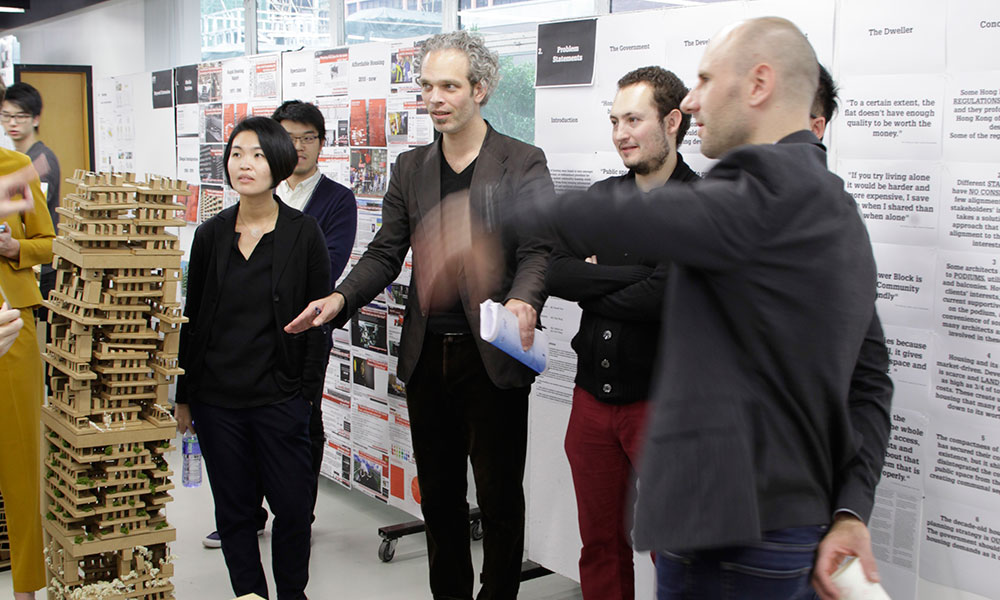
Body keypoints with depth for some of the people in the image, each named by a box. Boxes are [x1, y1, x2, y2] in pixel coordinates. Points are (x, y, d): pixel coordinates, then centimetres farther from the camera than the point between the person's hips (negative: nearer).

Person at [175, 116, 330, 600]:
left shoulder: (303, 233, -4)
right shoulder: (210, 235, 4)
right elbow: (192, 320, 9)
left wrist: (306, 394, -7)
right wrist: (183, 396, 9)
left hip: (279, 397, -2)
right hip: (216, 398, 3)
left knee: (293, 505, 4)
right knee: (233, 509, 10)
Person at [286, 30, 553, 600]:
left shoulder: (523, 163, -2)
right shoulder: (410, 168, 11)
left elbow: (537, 250, -9)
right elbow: (386, 254, 8)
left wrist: (524, 301, -30)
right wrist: (341, 298, -11)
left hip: (492, 355, -4)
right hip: (427, 355, 5)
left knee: (499, 495, 5)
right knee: (438, 494, 15)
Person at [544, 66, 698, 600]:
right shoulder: (601, 197, 10)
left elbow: (666, 296, -22)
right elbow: (555, 274, -3)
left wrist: (593, 287, -9)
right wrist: (632, 277, -14)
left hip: (661, 400, -5)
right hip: (593, 395, 6)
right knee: (600, 544, 15)